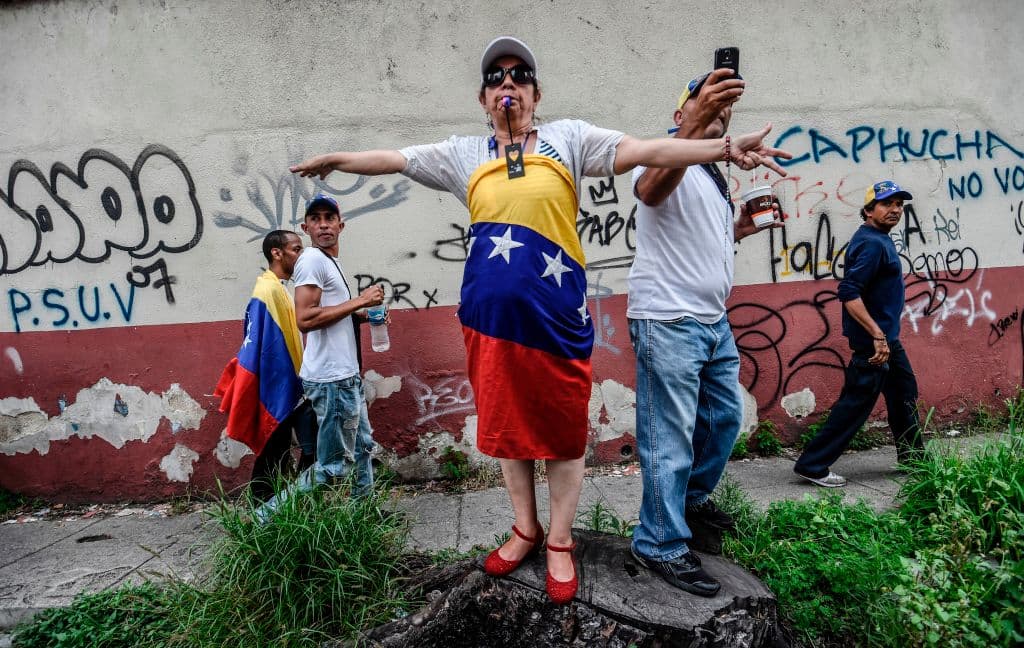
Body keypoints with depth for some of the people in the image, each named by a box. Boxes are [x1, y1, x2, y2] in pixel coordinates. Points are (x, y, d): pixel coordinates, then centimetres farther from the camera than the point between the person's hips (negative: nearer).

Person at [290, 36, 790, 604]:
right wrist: (336, 160, 20)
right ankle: (525, 529, 35)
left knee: (563, 431, 7)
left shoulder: (568, 138, 5)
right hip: (489, 320, 3)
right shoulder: (464, 154, 12)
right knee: (506, 427, 14)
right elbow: (394, 159, 18)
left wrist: (723, 147, -13)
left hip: (556, 318, -2)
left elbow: (644, 150, -4)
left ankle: (560, 543, 27)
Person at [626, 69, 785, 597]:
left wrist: (740, 229, 13)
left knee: (726, 417, 19)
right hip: (668, 321, -10)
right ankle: (662, 545, 10)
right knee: (671, 439, -4)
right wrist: (698, 120, -45)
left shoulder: (714, 177, 21)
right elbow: (650, 190, -34)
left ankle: (693, 498, 40)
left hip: (713, 320, 10)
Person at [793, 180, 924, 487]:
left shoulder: (879, 239, 12)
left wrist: (885, 335, 20)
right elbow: (849, 293, -29)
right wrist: (877, 336, -31)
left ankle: (911, 455, 40)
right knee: (855, 404, -6)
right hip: (873, 339, -11)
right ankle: (812, 465, 0)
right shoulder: (871, 243, -19)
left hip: (887, 336, 11)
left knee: (904, 393, 22)